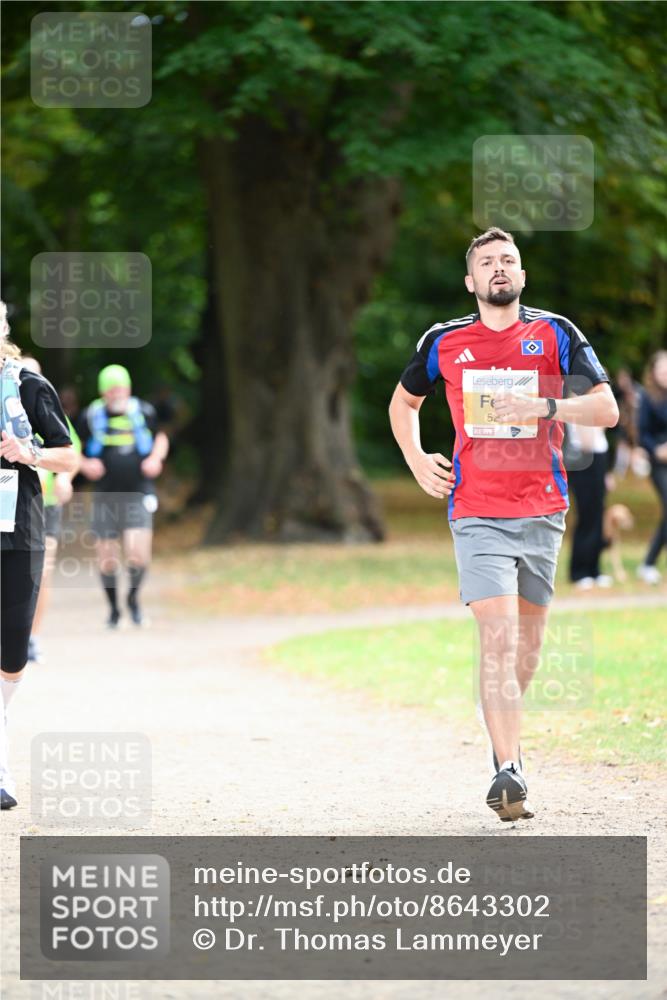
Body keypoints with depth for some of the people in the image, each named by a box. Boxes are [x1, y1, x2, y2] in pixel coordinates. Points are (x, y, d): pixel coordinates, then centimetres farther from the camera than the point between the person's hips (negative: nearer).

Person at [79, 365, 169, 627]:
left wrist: (156, 458, 1)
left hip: (138, 495, -1)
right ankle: (113, 609, 24)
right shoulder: (91, 416, -1)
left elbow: (160, 438, 20)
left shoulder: (144, 413, 2)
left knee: (138, 555, -15)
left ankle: (133, 598, 13)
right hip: (105, 496, 1)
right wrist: (85, 465, -10)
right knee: (107, 557, 3)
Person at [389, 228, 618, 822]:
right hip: (477, 511, -2)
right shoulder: (444, 343, 5)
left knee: (528, 642, 10)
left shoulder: (555, 334, 3)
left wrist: (543, 407, -17)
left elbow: (607, 409, -2)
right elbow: (403, 402, 23)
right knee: (498, 638, -15)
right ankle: (509, 772, -21)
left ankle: (503, 738, 33)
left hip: (542, 510, 2)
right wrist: (417, 461, 8)